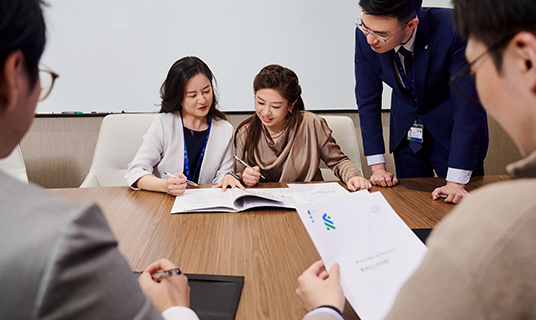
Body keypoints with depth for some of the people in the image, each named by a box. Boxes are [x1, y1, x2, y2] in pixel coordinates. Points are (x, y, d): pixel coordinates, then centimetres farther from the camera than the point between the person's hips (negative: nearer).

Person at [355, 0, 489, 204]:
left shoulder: (454, 30, -31)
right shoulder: (365, 35, -20)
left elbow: (467, 105, -28)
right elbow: (368, 99, -10)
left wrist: (456, 182, -29)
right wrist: (377, 166, -11)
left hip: (451, 127, -3)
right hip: (406, 131, 3)